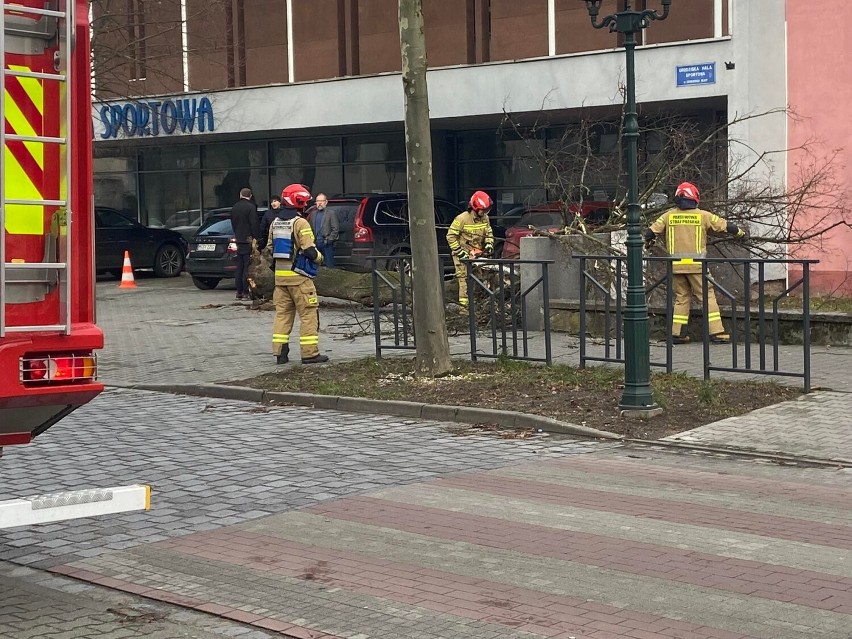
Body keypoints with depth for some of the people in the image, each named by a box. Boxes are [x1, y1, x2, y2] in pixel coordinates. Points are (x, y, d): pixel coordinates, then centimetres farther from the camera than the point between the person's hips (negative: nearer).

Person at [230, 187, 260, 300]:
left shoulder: (234, 207, 10)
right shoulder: (251, 207, -11)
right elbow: (254, 224, -15)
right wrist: (256, 239, -11)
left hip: (238, 240, 6)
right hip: (248, 240, -6)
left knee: (239, 267, 11)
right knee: (247, 267, -5)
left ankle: (239, 292, 13)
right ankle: (245, 292, -7)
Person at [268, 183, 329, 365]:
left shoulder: (275, 223, 11)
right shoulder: (300, 223, -13)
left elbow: (270, 249, 16)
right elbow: (310, 251, -16)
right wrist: (319, 257, 2)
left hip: (280, 275, 7)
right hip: (298, 275, -7)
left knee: (282, 313, 11)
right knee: (308, 314, -1)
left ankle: (280, 353, 9)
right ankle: (310, 353, -2)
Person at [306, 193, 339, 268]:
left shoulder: (331, 213, -1)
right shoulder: (313, 213, 15)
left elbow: (336, 229, -5)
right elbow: (310, 227, 17)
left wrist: (329, 239, -12)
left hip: (326, 244, -5)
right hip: (316, 243, 5)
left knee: (329, 265, -5)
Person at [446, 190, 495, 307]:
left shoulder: (485, 218, 6)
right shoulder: (462, 219, -14)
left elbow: (489, 234, 18)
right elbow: (451, 236, -12)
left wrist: (489, 245, -1)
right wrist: (459, 252, -15)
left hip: (478, 254, 6)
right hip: (463, 256, -6)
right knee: (465, 279, -11)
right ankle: (464, 305, -11)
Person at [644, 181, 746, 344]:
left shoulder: (669, 216, 6)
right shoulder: (702, 216, 0)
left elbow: (650, 231, 11)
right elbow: (724, 225, 8)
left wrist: (648, 241, 34)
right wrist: (739, 232, 27)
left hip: (676, 264, 3)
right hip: (696, 264, -3)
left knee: (681, 297, 14)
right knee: (708, 296, 2)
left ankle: (677, 333, 11)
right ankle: (716, 332, -4)